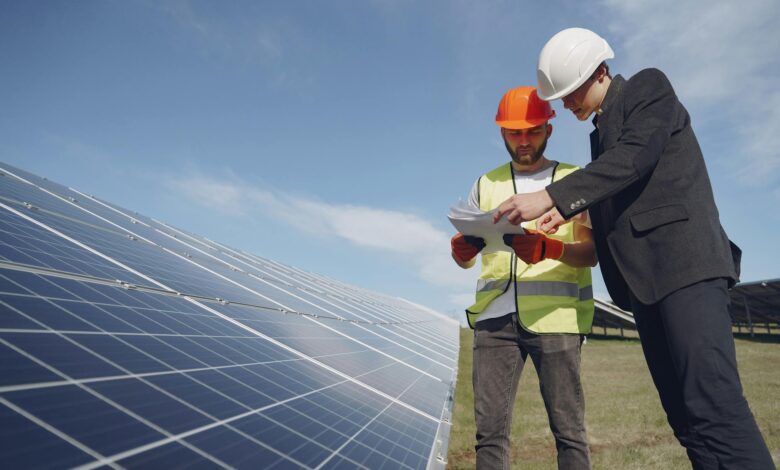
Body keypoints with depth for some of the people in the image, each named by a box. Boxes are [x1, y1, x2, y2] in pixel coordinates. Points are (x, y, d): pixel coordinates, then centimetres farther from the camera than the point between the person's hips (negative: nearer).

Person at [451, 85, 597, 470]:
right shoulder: (487, 185, 17)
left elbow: (592, 252, -1)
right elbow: (463, 259, 13)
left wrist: (549, 248, -21)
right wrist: (462, 246, -11)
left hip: (554, 316, -2)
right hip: (495, 316, 2)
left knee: (568, 428, -1)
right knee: (490, 428, 1)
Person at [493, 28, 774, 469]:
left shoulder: (649, 85, 3)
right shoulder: (602, 131, 25)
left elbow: (634, 158, -14)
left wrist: (549, 196, -21)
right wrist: (568, 210, 10)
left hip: (683, 259, -8)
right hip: (645, 274, 8)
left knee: (714, 405, -18)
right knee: (685, 414, 4)